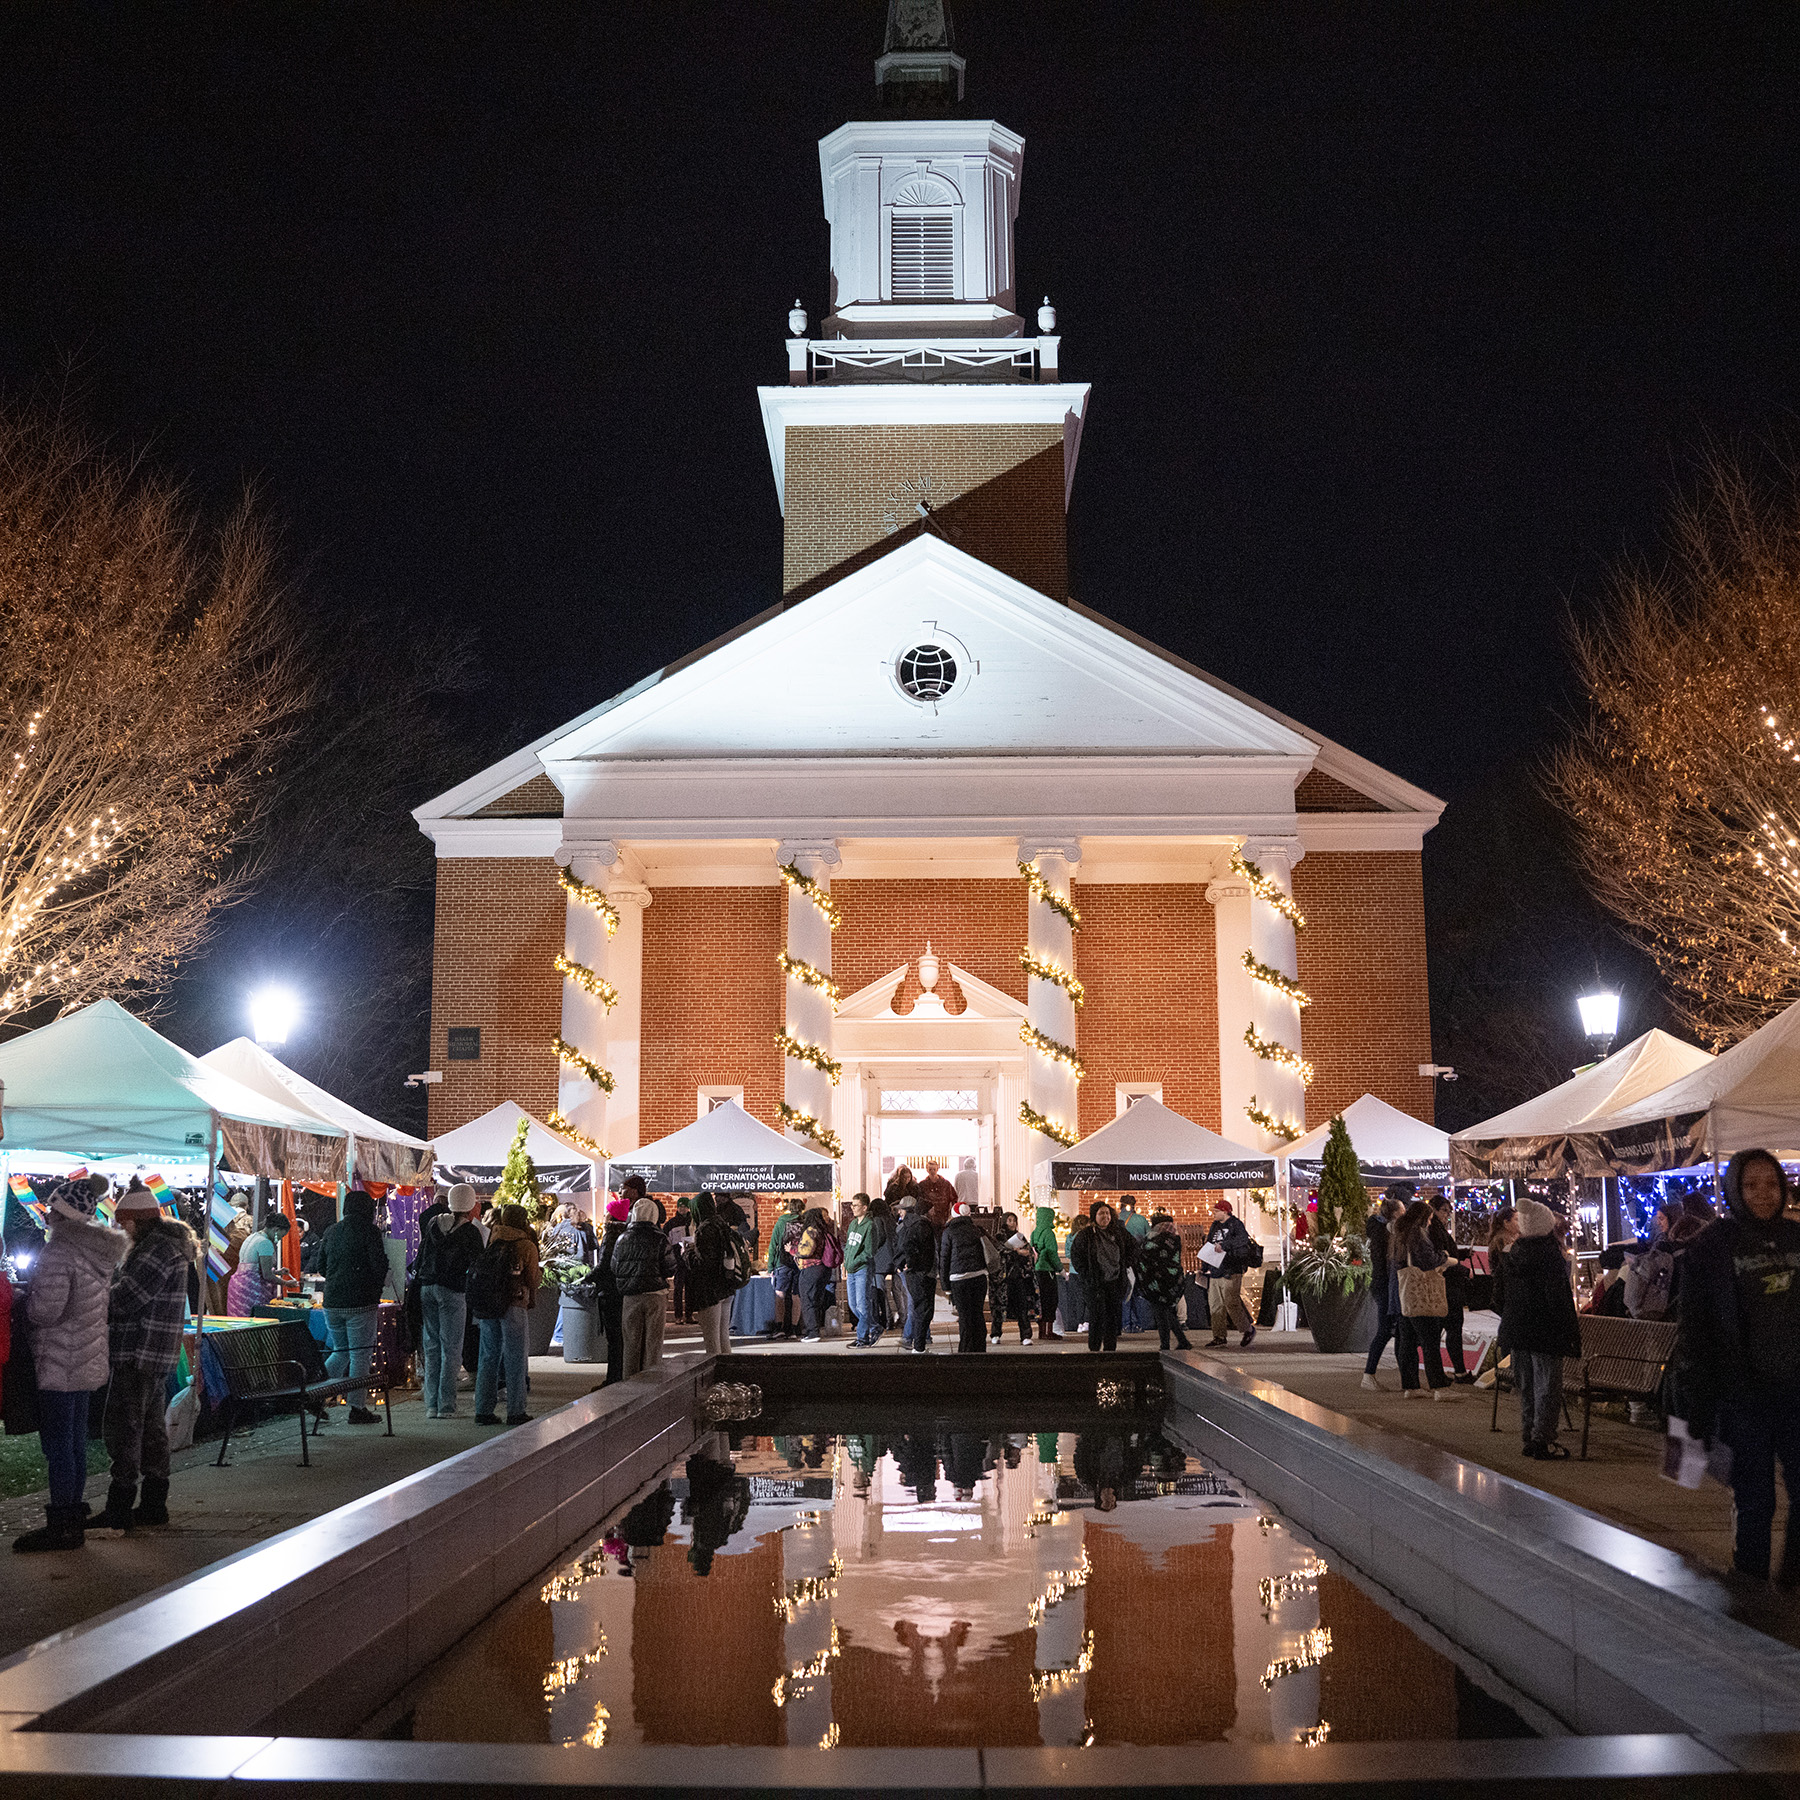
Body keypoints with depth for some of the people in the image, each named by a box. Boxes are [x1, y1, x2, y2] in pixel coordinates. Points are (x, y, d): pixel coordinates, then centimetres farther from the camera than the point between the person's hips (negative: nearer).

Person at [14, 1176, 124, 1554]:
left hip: (60, 1365, -9)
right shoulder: (101, 1250, 9)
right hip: (88, 1362, 9)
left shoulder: (58, 1252, -18)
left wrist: (23, 1297, -2)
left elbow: (46, 1309, -22)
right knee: (75, 1441, 16)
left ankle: (61, 1526, 3)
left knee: (57, 1444, -2)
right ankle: (74, 1519, 24)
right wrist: (36, 1286, 17)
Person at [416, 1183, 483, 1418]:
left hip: (427, 1288, 4)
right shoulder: (470, 1232, -6)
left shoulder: (432, 1223, 7)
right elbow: (476, 1267, -5)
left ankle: (431, 1405, 9)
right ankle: (446, 1406, -1)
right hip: (452, 1291, -4)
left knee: (431, 1346, 9)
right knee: (451, 1348, 1)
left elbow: (420, 1255, 12)